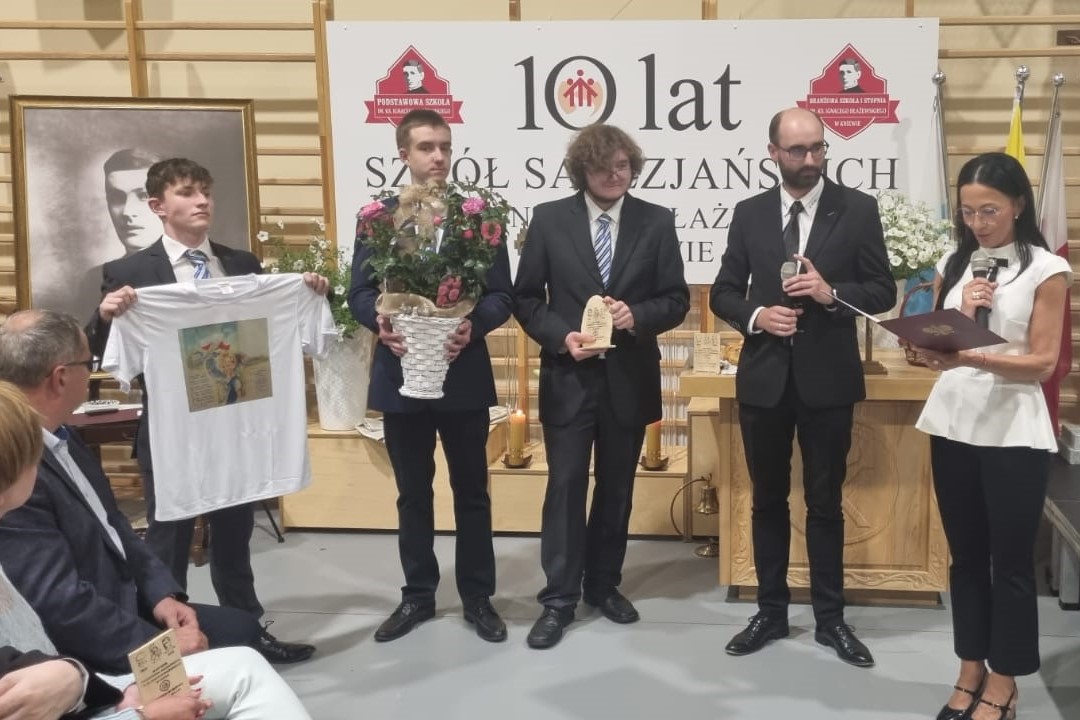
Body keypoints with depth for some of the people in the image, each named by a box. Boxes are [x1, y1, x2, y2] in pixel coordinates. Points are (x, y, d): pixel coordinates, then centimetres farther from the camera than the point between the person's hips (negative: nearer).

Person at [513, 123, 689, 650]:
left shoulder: (657, 222, 1)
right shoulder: (549, 219, -1)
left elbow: (677, 300, 1)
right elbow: (525, 297, 1)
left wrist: (637, 316, -18)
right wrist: (561, 336, -15)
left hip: (629, 378, 2)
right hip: (568, 375, -1)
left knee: (617, 487, 13)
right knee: (565, 486, 1)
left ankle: (604, 583, 30)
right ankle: (559, 597, 12)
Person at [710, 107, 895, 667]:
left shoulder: (857, 209, -2)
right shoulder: (749, 213, 4)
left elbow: (883, 291, -2)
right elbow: (723, 293, 7)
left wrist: (832, 294, -20)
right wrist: (756, 316, -13)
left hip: (827, 379, -2)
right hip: (764, 378, 2)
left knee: (825, 501, 8)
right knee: (768, 499, 12)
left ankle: (830, 618, 22)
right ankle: (771, 611, 25)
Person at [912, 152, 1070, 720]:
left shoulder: (1046, 270, -4)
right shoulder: (952, 265, 9)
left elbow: (1042, 363, -10)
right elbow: (932, 350, 9)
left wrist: (975, 358, -25)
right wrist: (962, 316, -10)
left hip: (1013, 432, -4)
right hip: (952, 424, 4)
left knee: (1011, 562, 3)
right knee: (965, 556, 12)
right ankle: (971, 673, 24)